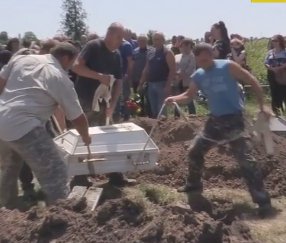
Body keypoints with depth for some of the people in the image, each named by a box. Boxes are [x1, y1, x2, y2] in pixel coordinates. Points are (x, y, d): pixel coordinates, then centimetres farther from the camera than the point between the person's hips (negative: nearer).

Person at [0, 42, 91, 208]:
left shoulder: (22, 59, 13)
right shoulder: (61, 79, -1)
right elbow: (78, 117, 6)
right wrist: (86, 138, 22)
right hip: (24, 128, -8)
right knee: (56, 175, -2)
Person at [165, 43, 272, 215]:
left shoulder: (228, 66, -12)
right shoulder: (198, 76, 4)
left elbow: (253, 82, -8)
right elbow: (189, 95, 12)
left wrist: (262, 105, -14)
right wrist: (174, 99, -10)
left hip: (234, 119, -6)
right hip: (215, 120, 6)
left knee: (245, 159, -11)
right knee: (195, 151, 13)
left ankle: (262, 199, -2)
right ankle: (194, 184, 36)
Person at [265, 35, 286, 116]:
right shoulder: (270, 52, 7)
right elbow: (266, 63, 4)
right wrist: (272, 68, -14)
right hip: (272, 75, 3)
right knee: (274, 92, 10)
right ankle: (276, 109, 23)